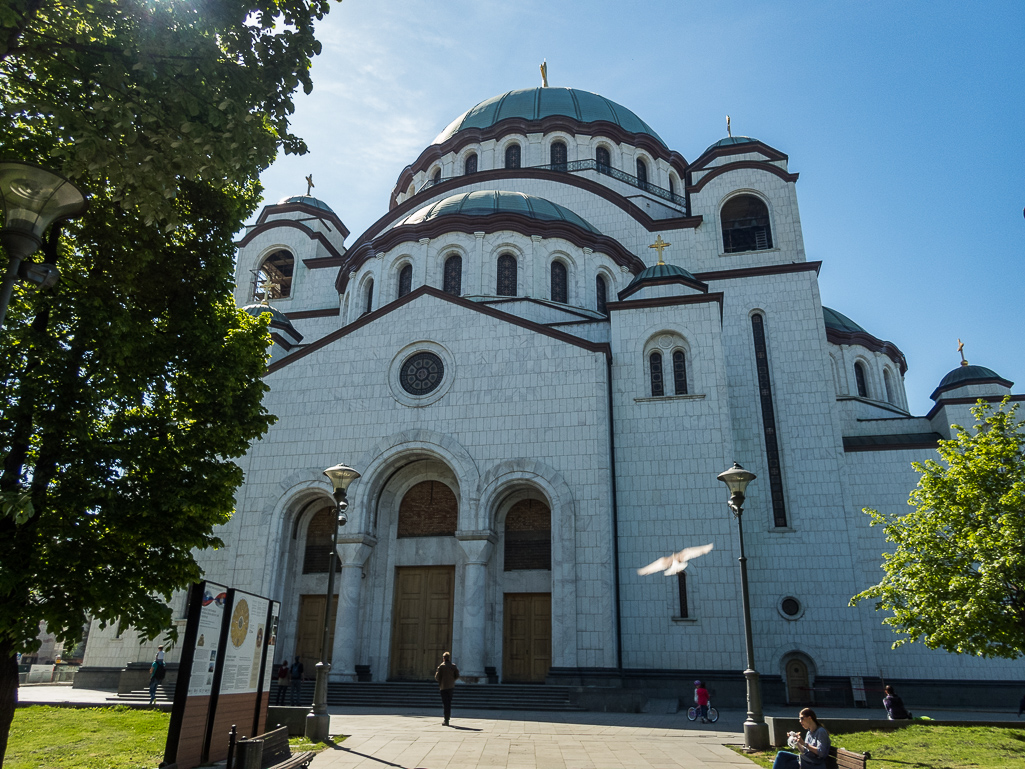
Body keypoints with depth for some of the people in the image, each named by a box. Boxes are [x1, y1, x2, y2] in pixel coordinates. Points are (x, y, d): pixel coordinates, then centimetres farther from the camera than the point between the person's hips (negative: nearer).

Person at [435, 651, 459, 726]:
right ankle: (447, 719, 20)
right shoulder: (453, 666, 2)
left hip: (443, 687, -3)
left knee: (445, 704, -1)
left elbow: (437, 677, -10)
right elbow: (457, 676, 3)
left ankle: (446, 721, -6)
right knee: (449, 703, 15)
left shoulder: (441, 666, -8)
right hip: (451, 686, 3)